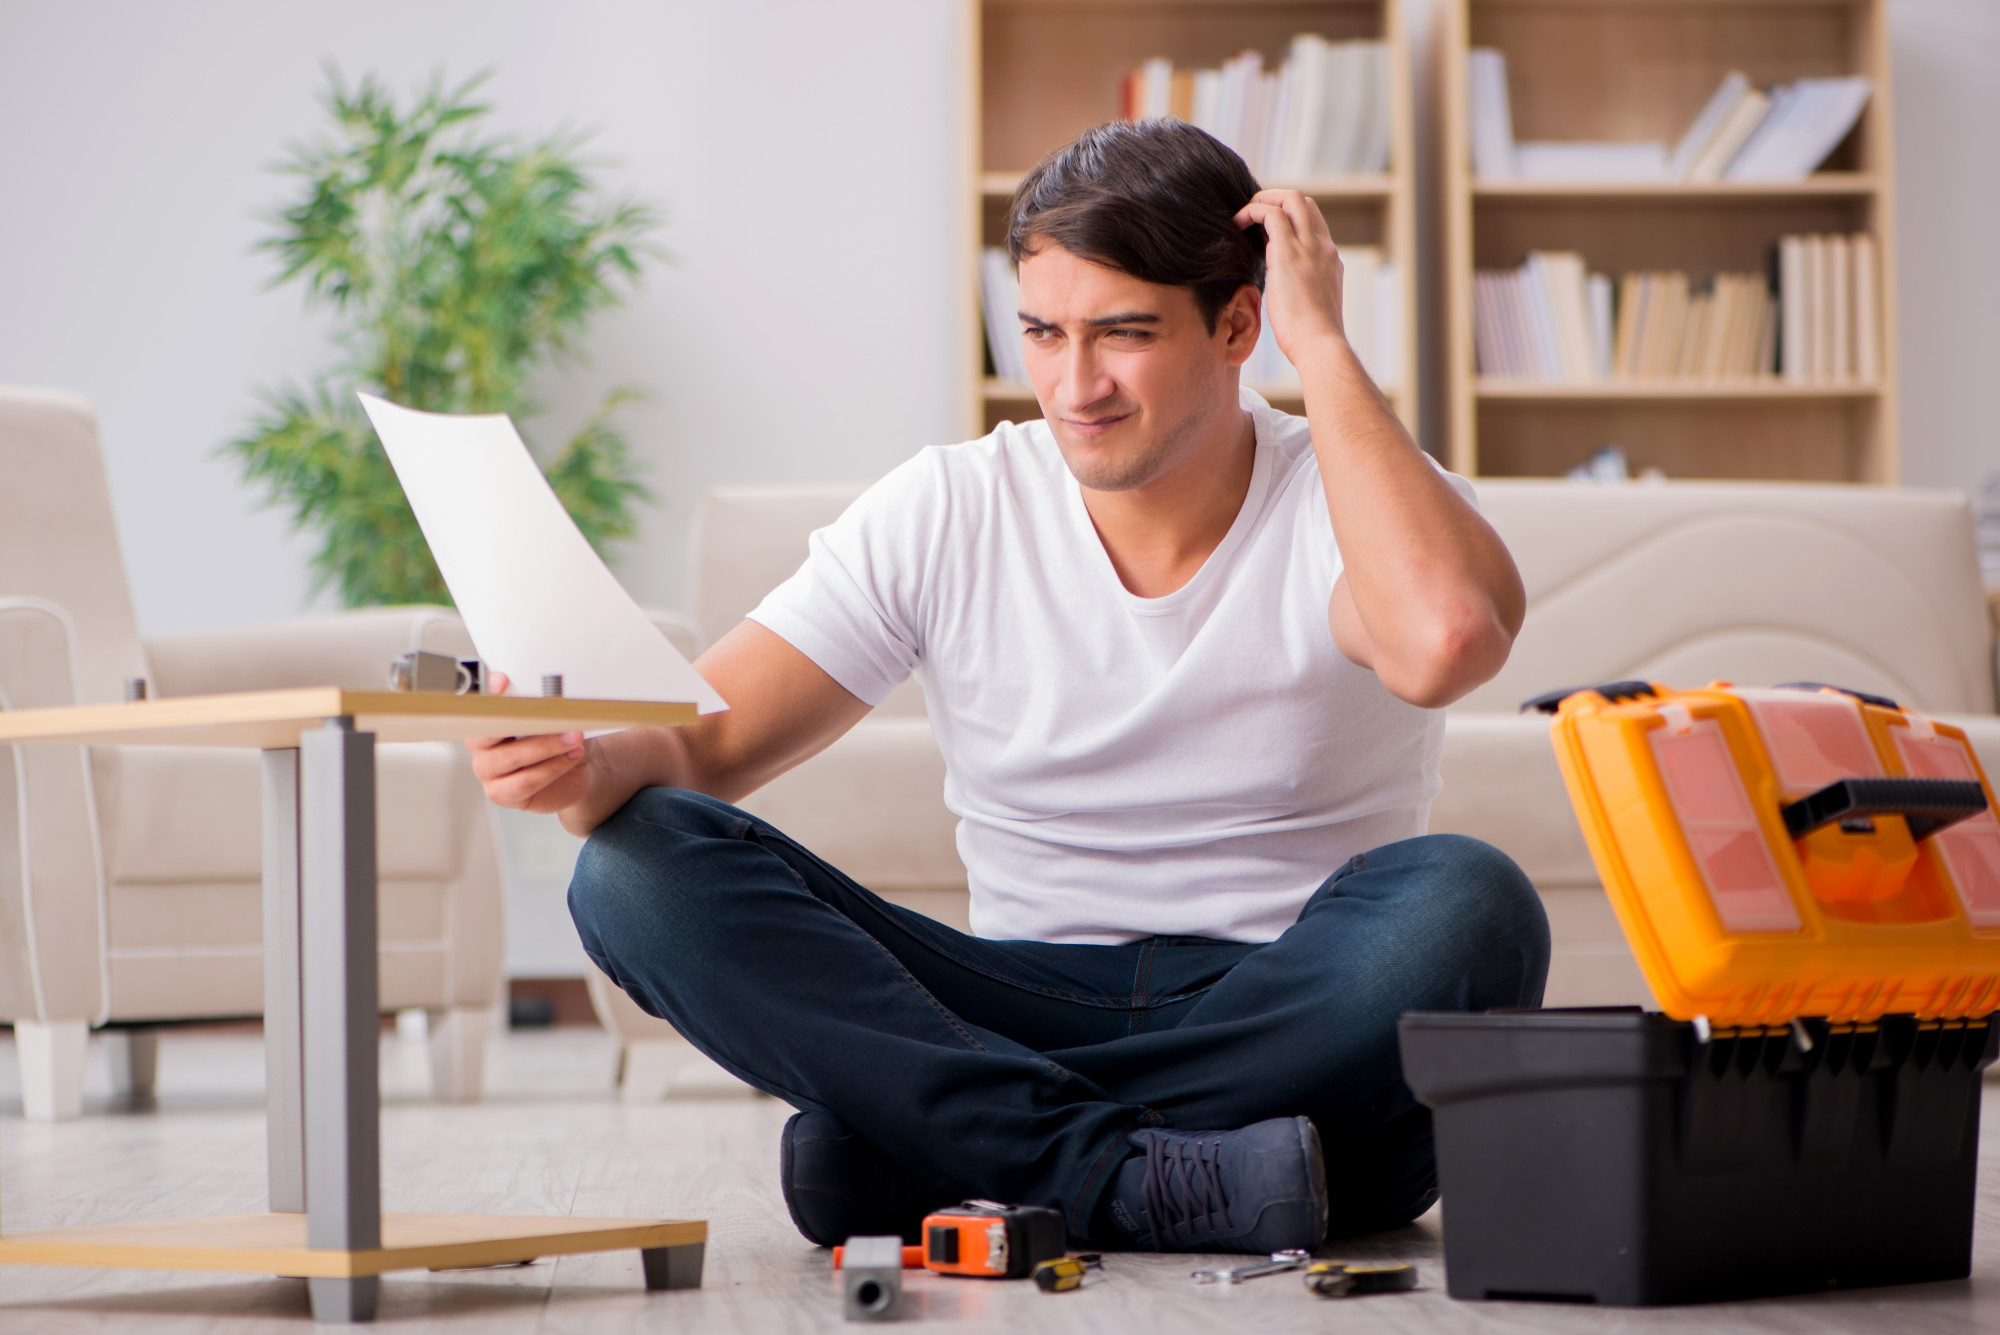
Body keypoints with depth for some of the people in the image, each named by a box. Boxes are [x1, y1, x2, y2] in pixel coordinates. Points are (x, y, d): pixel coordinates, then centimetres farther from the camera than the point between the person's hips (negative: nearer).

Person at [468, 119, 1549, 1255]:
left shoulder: (1347, 497, -5)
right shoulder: (949, 513, 2)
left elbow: (1447, 640, -31)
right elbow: (701, 742, -2)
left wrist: (1322, 342, -19)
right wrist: (590, 762, -27)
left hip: (1292, 1021, -2)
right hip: (1032, 1008, 2)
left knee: (1464, 904, -36)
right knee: (643, 870, -18)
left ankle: (924, 1153, -27)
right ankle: (1124, 1179, -30)